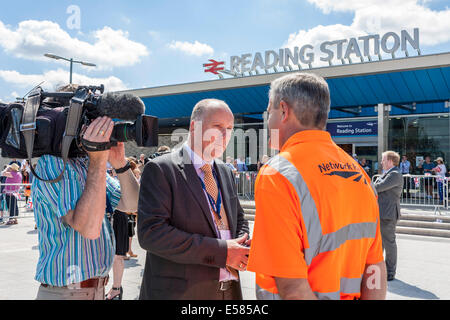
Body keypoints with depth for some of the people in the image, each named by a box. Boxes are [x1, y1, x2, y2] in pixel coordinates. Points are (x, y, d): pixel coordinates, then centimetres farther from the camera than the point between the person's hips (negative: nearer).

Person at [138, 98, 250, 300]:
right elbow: (151, 232, -21)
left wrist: (242, 246, -5)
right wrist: (221, 251, -22)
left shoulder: (226, 172, 10)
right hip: (180, 291, -6)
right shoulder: (160, 169, -12)